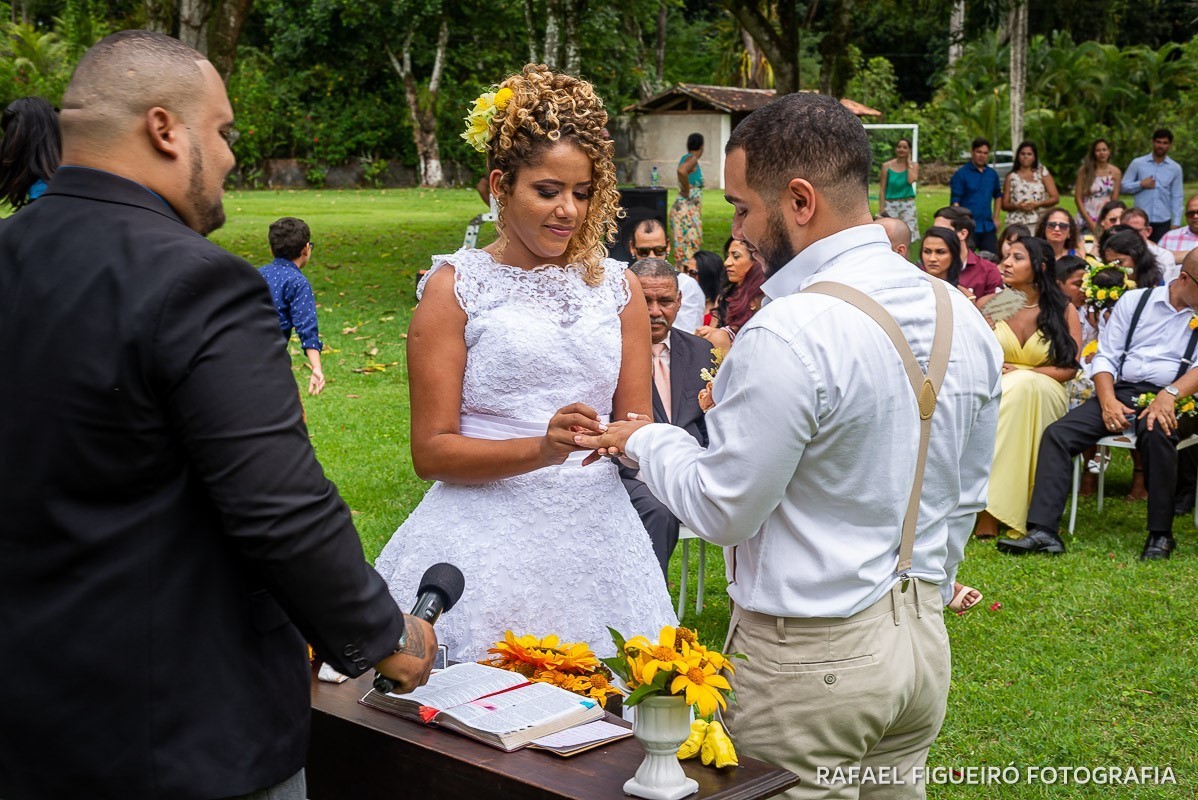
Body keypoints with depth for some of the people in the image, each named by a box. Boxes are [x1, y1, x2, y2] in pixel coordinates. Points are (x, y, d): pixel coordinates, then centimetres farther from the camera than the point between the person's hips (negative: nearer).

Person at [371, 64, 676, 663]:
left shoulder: (618, 287, 10)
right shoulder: (455, 287, -2)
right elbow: (431, 451, -6)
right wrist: (543, 447, -20)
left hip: (596, 538, 4)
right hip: (487, 540, -3)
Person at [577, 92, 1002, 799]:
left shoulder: (789, 336, -24)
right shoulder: (965, 318, 1)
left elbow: (722, 510, -16)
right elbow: (966, 496, 11)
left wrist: (649, 440, 1)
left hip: (811, 659, -7)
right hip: (925, 643, 8)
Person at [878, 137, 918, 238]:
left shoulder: (914, 165, 6)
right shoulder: (887, 166, 2)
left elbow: (911, 180, -15)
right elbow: (882, 189, 2)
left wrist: (908, 163, -4)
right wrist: (881, 209, -4)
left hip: (907, 204, 1)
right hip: (890, 204, -1)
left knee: (907, 234, -3)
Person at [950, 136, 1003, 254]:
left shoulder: (992, 174, 10)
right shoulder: (961, 174, -6)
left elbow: (998, 195, 25)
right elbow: (955, 201, -9)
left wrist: (995, 218, 18)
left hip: (988, 227, 5)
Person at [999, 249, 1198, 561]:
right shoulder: (1135, 301, 12)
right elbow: (1105, 356, 8)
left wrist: (1169, 395, -25)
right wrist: (1108, 401, -9)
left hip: (1170, 399, -3)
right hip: (1122, 392, 3)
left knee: (1156, 432, -37)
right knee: (1057, 434, -19)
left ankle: (1160, 535, -23)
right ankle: (1043, 531, -25)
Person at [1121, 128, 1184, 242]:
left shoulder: (1175, 168, 6)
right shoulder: (1137, 163, 1)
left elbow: (1176, 197, 6)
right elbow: (1124, 186, 3)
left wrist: (1176, 223, 0)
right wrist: (1141, 184, -14)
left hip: (1163, 221, 1)